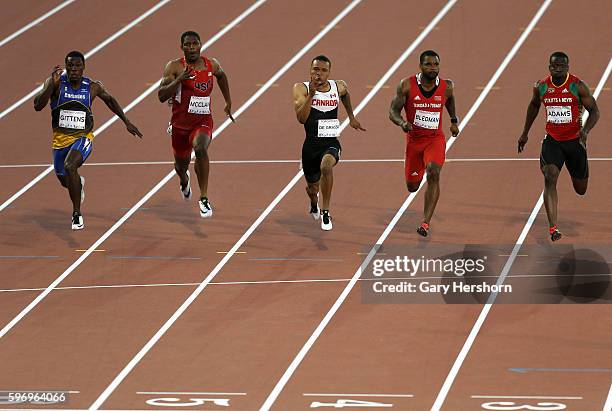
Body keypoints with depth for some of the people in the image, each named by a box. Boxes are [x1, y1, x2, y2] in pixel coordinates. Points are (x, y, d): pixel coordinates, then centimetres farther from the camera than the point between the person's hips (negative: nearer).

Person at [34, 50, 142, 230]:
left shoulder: (93, 87, -8)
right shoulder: (56, 83, -13)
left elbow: (109, 100, 13)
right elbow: (38, 106, -24)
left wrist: (127, 122, 16)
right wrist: (52, 84, -36)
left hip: (83, 137, -2)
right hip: (60, 139, 2)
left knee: (69, 167, -31)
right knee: (65, 181, 18)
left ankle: (77, 214, -19)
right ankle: (79, 182, 59)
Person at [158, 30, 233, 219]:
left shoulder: (211, 65, 0)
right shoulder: (174, 67, -11)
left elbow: (221, 76, 26)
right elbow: (161, 96, -20)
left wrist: (228, 101, 28)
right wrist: (180, 79, -31)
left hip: (203, 122, 0)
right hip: (180, 123, 0)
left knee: (200, 148, -33)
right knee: (181, 164, 18)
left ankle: (204, 198, -27)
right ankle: (184, 180, 60)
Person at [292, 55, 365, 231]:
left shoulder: (339, 87, -1)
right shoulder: (301, 88, -9)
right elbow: (301, 118, -22)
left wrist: (351, 117, 28)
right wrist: (311, 94, -29)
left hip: (331, 143, -1)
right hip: (311, 144, 1)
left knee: (326, 165, -36)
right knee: (312, 187, 18)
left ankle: (325, 211, -22)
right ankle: (314, 203, 59)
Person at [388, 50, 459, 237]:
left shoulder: (446, 87, -7)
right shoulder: (407, 85, -13)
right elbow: (393, 111, -10)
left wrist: (454, 121, 21)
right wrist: (402, 123, -30)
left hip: (435, 139, -1)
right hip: (414, 139, 1)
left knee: (433, 173, -28)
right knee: (412, 186, 12)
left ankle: (426, 222, -28)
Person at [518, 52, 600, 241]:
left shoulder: (578, 86, -12)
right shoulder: (541, 87, -3)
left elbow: (594, 111, -9)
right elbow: (533, 106, 18)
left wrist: (585, 130, -27)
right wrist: (525, 133, 22)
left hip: (574, 140, -1)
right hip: (552, 140, 1)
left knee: (580, 189, 11)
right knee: (550, 178, -22)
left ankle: (577, 176, 53)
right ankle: (553, 227, -27)